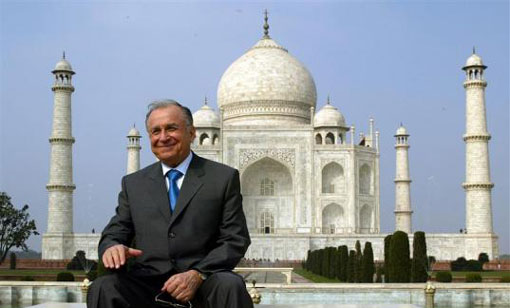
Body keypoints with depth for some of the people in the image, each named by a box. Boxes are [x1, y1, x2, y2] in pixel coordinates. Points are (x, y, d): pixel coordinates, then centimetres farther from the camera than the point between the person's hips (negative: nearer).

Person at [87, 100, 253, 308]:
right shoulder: (133, 183, 17)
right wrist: (111, 246, -13)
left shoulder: (224, 177, 8)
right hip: (147, 283, 2)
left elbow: (236, 239, 2)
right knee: (103, 288, -29)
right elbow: (115, 231, 13)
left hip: (204, 282, -1)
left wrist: (197, 274, -15)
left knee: (231, 285, -34)